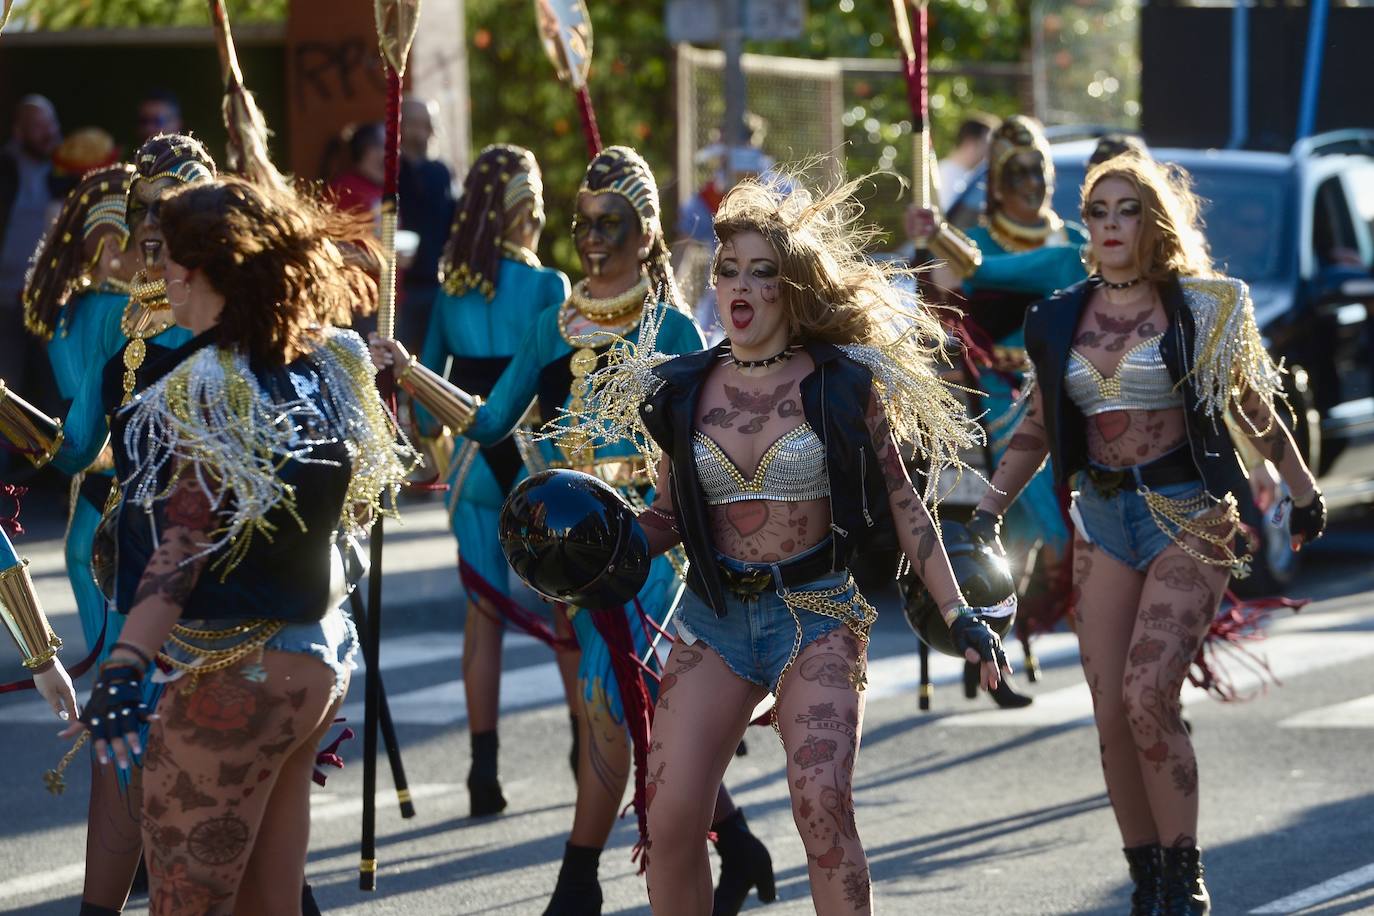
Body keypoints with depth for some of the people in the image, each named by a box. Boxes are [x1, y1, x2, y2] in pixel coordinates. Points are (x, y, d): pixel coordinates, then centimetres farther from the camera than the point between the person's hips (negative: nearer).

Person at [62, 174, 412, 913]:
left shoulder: (203, 389, -17)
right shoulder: (326, 364, 4)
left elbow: (184, 545, -27)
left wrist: (126, 665, -37)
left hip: (232, 679, -9)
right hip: (316, 660, 9)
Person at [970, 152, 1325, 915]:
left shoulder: (1201, 308, -1)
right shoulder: (1061, 320, 8)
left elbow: (1252, 407, 8)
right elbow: (1038, 426, 14)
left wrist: (1302, 490, 14)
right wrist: (992, 504, 4)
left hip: (1187, 514, -4)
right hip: (1102, 518, 4)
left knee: (1148, 695, -19)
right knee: (1112, 713, 0)